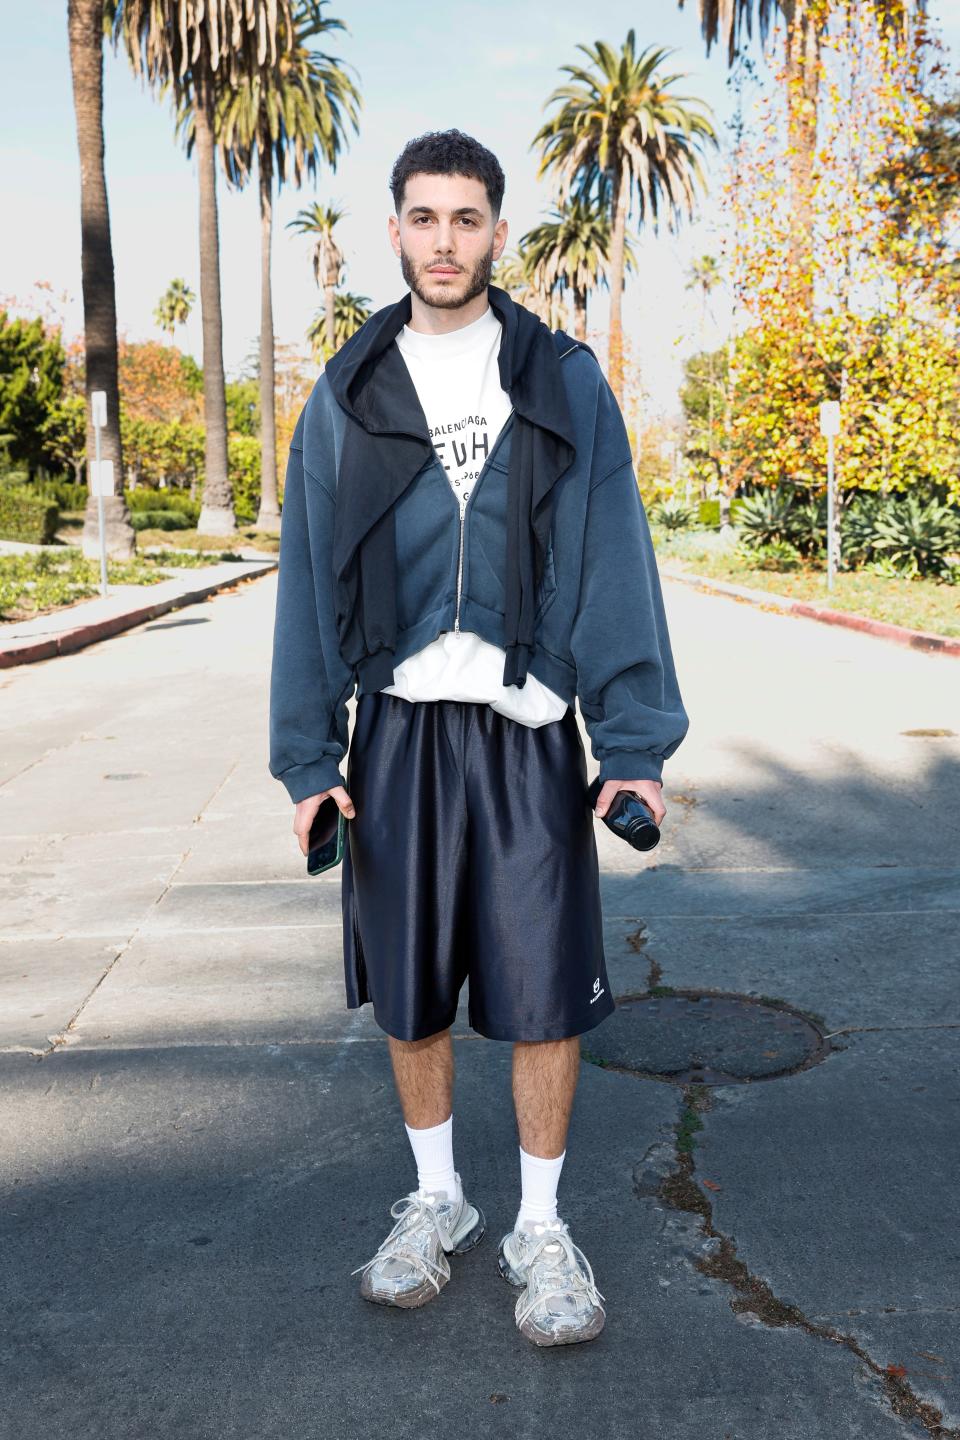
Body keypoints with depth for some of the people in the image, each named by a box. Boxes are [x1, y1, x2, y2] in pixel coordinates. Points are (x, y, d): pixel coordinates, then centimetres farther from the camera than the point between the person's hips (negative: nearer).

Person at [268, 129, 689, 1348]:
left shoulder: (564, 382, 4)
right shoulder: (347, 396, 7)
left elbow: (615, 564, 1)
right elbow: (309, 582, 8)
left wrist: (635, 743, -6)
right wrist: (306, 756, 1)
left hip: (528, 734, -1)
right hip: (398, 732, 2)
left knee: (544, 996, 3)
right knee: (411, 998, 11)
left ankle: (540, 1229, 23)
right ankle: (436, 1199, 33)